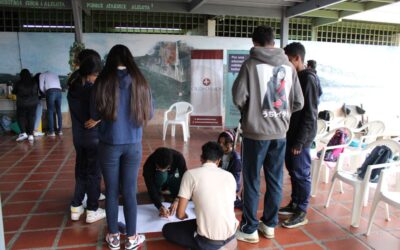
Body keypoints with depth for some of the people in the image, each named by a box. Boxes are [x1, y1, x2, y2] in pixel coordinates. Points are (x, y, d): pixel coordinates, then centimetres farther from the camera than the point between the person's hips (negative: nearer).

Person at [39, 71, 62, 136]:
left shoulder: (42, 75, 19)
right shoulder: (55, 75, 32)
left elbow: (41, 87, 8)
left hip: (50, 92, -4)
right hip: (59, 91, 4)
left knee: (50, 112, -1)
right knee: (58, 111, 10)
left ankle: (51, 131, -3)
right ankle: (60, 130, 11)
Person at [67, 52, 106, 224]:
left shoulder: (72, 88, 3)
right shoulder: (93, 89, -18)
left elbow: (76, 112, 10)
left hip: (78, 136, 6)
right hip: (94, 137, -6)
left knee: (80, 171, 17)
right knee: (94, 173, 5)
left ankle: (76, 208, 24)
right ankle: (92, 211, 14)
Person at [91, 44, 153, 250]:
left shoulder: (103, 81, -7)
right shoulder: (139, 81, -2)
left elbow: (96, 113, -5)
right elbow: (149, 114, 3)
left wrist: (95, 120, 18)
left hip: (109, 144, -1)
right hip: (133, 144, 1)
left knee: (111, 191, 12)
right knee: (129, 192, 9)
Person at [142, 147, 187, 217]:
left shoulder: (178, 157, -34)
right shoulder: (148, 165, -36)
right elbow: (151, 188, -35)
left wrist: (177, 200, -47)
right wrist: (160, 206, -47)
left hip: (172, 175, 3)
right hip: (155, 179, -2)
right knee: (161, 175, -39)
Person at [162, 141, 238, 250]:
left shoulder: (191, 174, -7)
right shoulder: (229, 176, 5)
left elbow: (180, 214, -6)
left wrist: (184, 215, 20)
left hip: (208, 240, -6)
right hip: (230, 235, 6)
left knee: (167, 229, 18)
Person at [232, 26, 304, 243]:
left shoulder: (251, 64, -8)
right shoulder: (289, 66, 4)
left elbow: (238, 97, -13)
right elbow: (299, 102, 4)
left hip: (256, 132, -4)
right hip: (280, 132, 4)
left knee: (252, 181, 6)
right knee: (275, 180, 14)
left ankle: (249, 229, 16)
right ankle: (270, 224, 28)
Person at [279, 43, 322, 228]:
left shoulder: (308, 79, -16)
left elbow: (310, 114, -19)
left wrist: (300, 141, -19)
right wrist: (292, 137, 16)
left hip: (301, 136, -9)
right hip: (291, 133, 9)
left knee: (301, 174, 1)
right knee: (292, 171, 16)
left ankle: (301, 213, 14)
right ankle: (294, 204, 30)